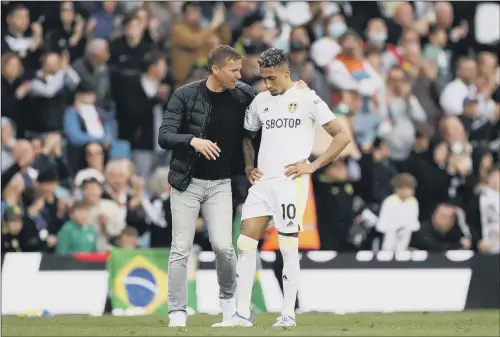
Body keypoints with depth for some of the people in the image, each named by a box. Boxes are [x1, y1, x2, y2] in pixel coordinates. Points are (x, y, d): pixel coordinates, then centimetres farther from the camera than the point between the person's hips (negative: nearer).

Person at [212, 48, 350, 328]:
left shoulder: (307, 99, -4)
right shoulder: (261, 101, 13)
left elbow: (342, 136, -4)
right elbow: (247, 136, 29)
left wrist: (313, 166, -9)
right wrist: (249, 166, 13)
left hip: (290, 182, -6)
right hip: (261, 182, 6)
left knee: (289, 248, -5)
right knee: (245, 244, 0)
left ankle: (289, 314, 2)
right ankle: (243, 313, 4)